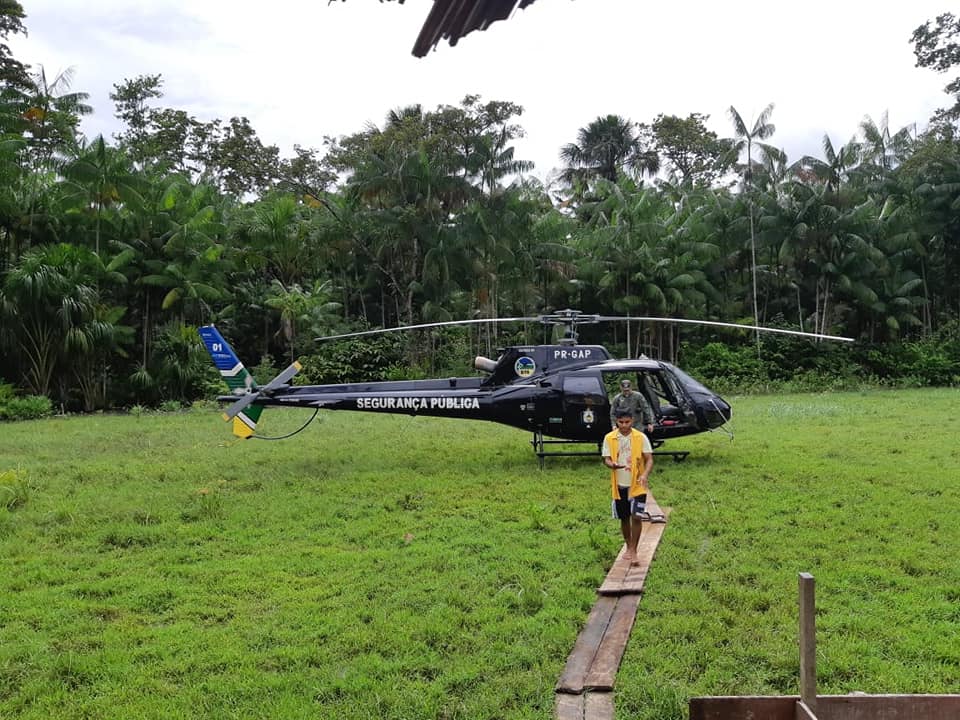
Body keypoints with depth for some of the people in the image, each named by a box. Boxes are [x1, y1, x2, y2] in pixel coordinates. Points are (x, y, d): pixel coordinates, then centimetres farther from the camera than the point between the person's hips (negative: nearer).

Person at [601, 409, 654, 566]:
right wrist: (612, 465, -25)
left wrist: (645, 474, -24)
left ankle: (633, 551, 1)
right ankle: (629, 548, 31)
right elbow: (606, 459, -1)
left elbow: (649, 459, -6)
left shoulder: (641, 437, -6)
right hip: (619, 485, 2)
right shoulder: (609, 438, -2)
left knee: (636, 517, -10)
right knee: (624, 518, 12)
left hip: (637, 485, -2)